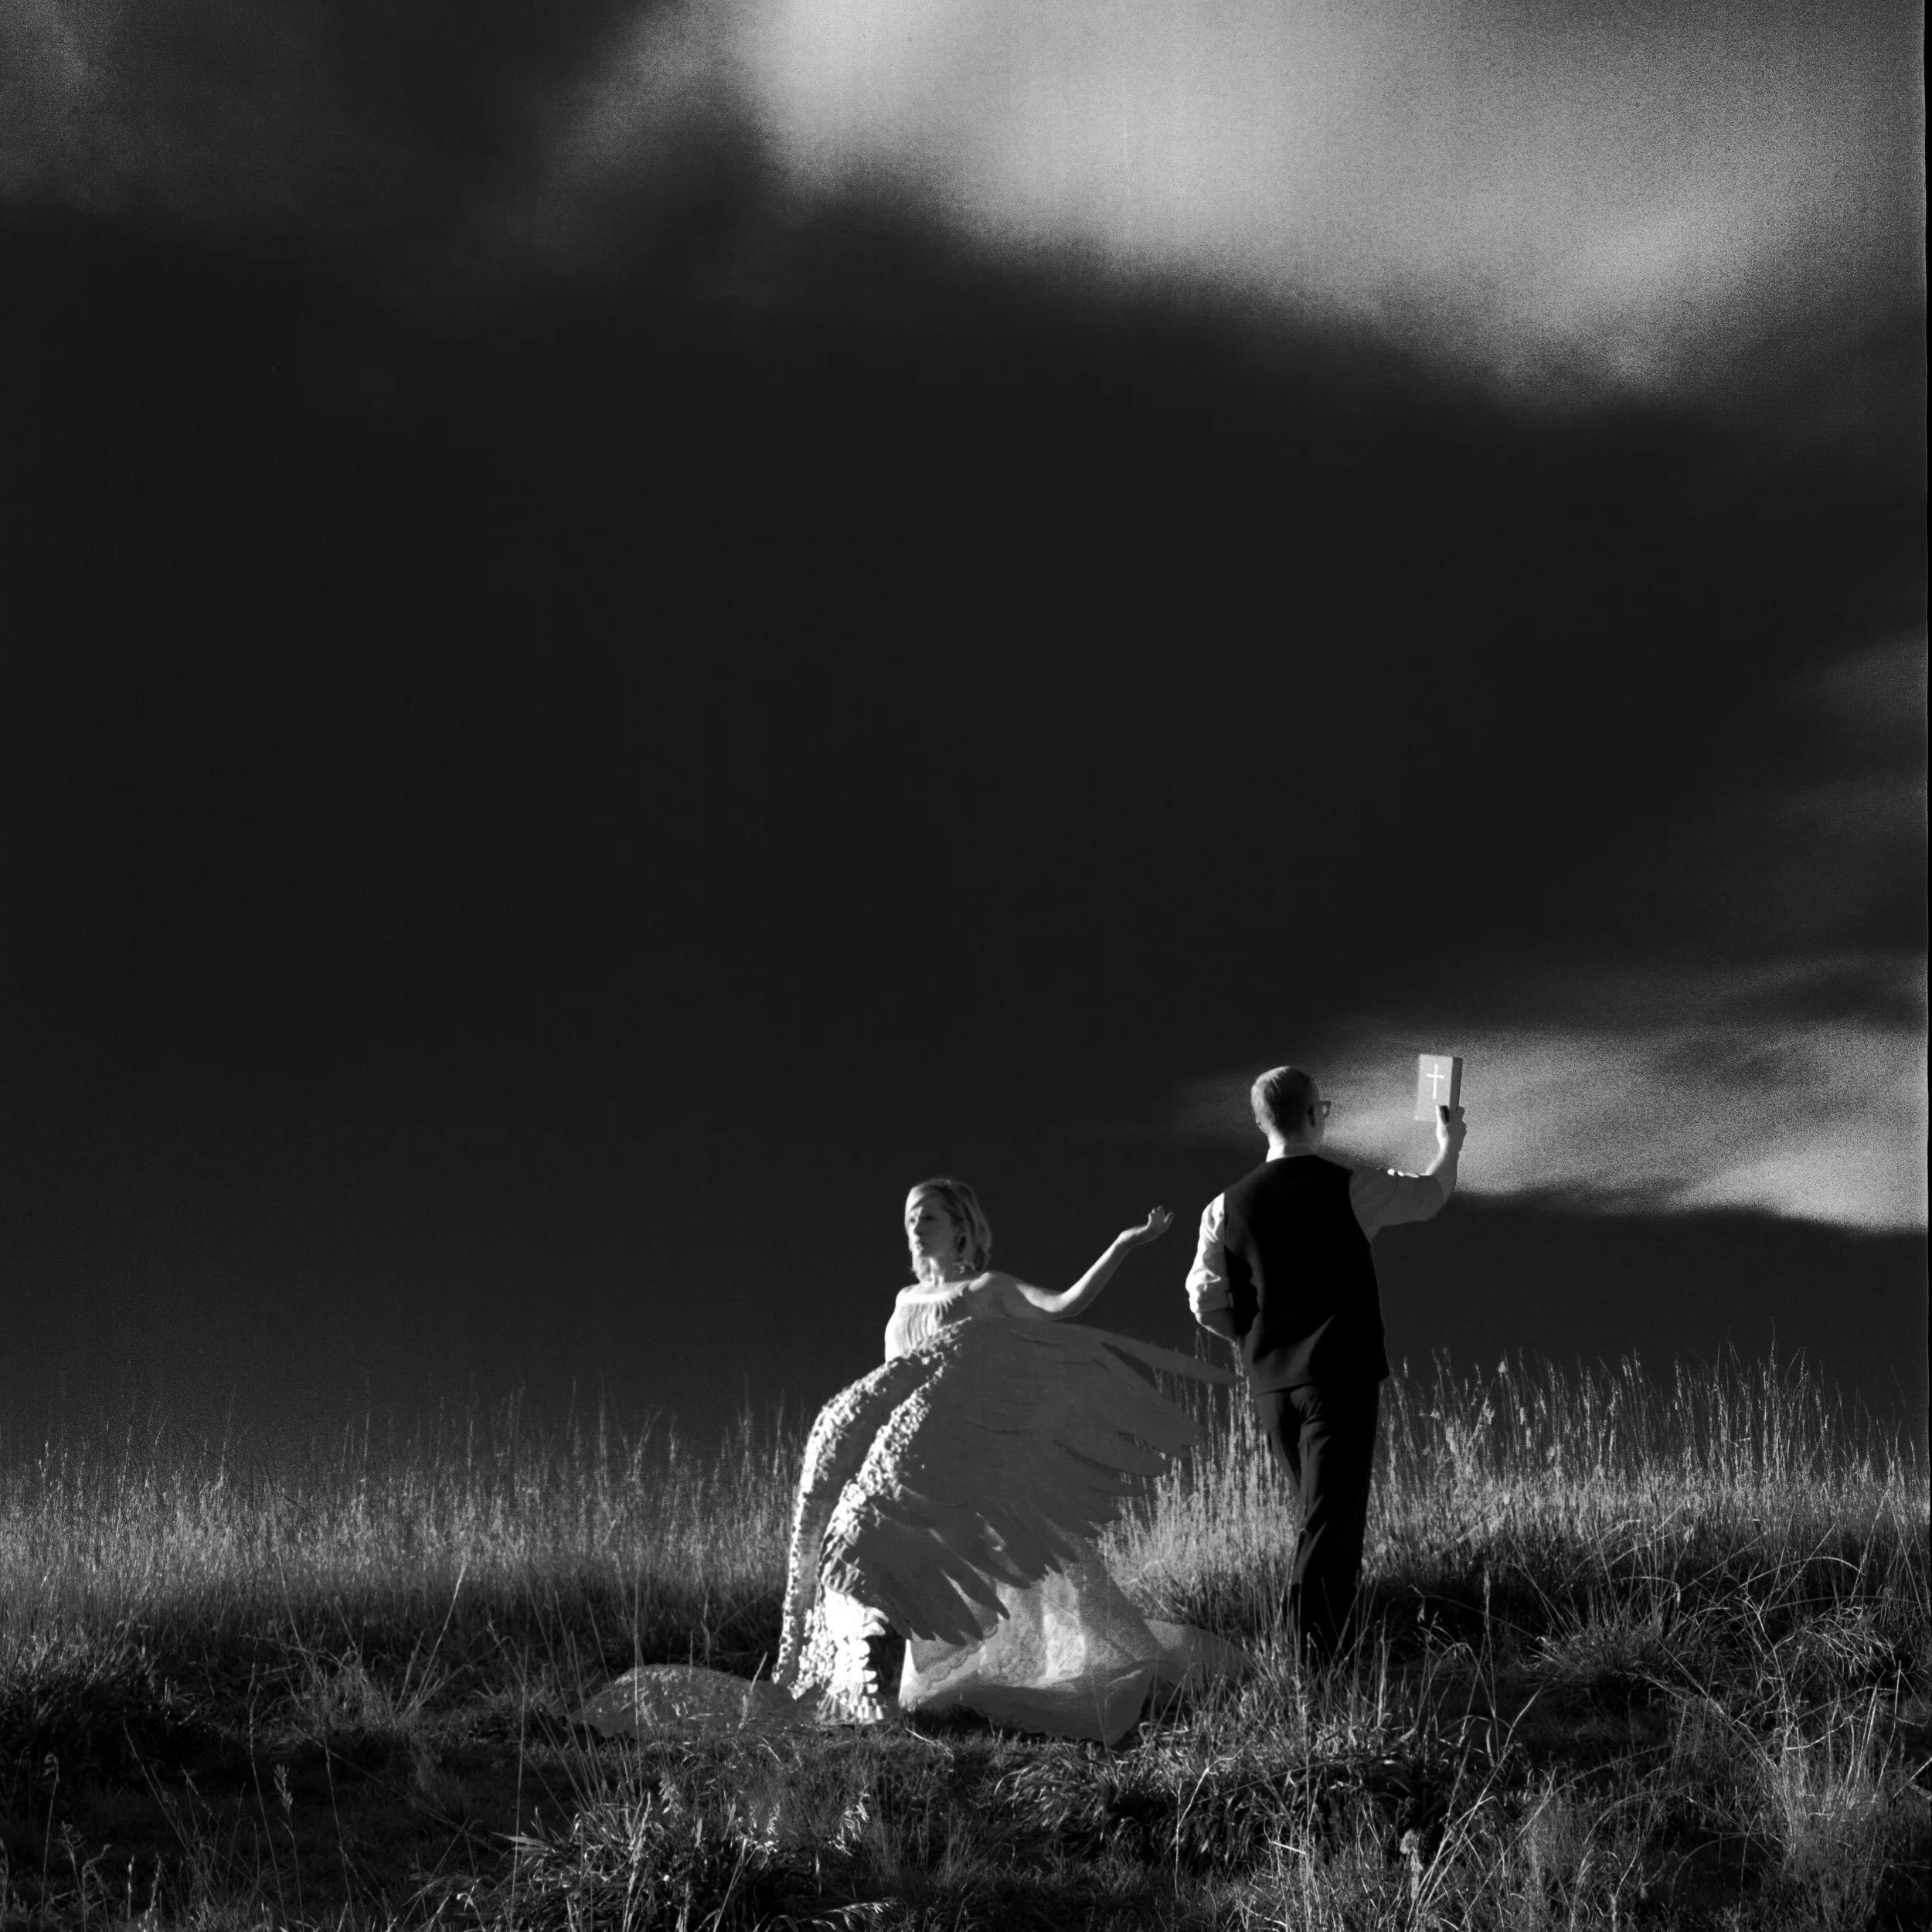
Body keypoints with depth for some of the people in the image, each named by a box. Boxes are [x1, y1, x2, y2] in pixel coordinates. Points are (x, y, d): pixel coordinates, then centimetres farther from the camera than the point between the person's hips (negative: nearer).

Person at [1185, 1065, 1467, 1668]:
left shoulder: (1227, 1207, 1)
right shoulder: (1349, 1189, -7)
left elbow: (1207, 1303, 3)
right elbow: (1430, 1195, 11)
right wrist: (1449, 1146, 32)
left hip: (1270, 1384, 5)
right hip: (1341, 1376, -4)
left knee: (1328, 1513, 20)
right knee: (1330, 1520, -6)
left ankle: (1328, 1642, 25)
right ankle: (1315, 1665, -13)